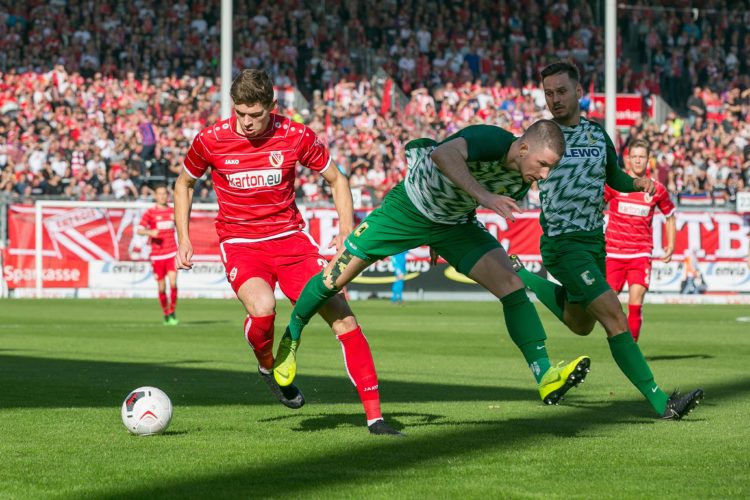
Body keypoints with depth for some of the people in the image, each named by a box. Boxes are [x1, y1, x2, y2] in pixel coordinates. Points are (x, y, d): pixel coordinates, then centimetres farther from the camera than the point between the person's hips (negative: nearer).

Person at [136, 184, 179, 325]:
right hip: (157, 255, -1)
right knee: (162, 287, 3)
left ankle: (172, 313, -2)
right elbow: (139, 230, -9)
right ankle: (165, 315, 20)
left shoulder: (173, 211, 10)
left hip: (172, 253, 1)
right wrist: (149, 232, -29)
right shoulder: (150, 213, -1)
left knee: (173, 283, -14)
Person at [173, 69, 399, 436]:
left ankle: (374, 416, -4)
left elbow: (336, 179, 7)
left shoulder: (295, 136, -8)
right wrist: (183, 240, 5)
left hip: (289, 238, 2)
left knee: (342, 315, -11)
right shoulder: (211, 140, -7)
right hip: (239, 244, -2)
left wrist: (346, 233, -5)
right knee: (262, 307, -33)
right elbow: (184, 182, 13)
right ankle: (267, 367, 3)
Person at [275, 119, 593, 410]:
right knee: (336, 277, -1)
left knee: (512, 286, -14)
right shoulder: (492, 140, -33)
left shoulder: (522, 179, -12)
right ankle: (292, 335, 27)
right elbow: (443, 154, -55)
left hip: (455, 224, 5)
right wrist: (482, 196, -63)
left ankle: (545, 376, -19)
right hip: (408, 209, -5)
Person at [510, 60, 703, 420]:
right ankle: (660, 402, -19)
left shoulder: (597, 133, 7)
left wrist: (639, 183, -2)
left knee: (581, 325, 24)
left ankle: (522, 276, 44)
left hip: (594, 241, 7)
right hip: (562, 243, -7)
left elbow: (614, 178, 17)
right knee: (614, 316, -19)